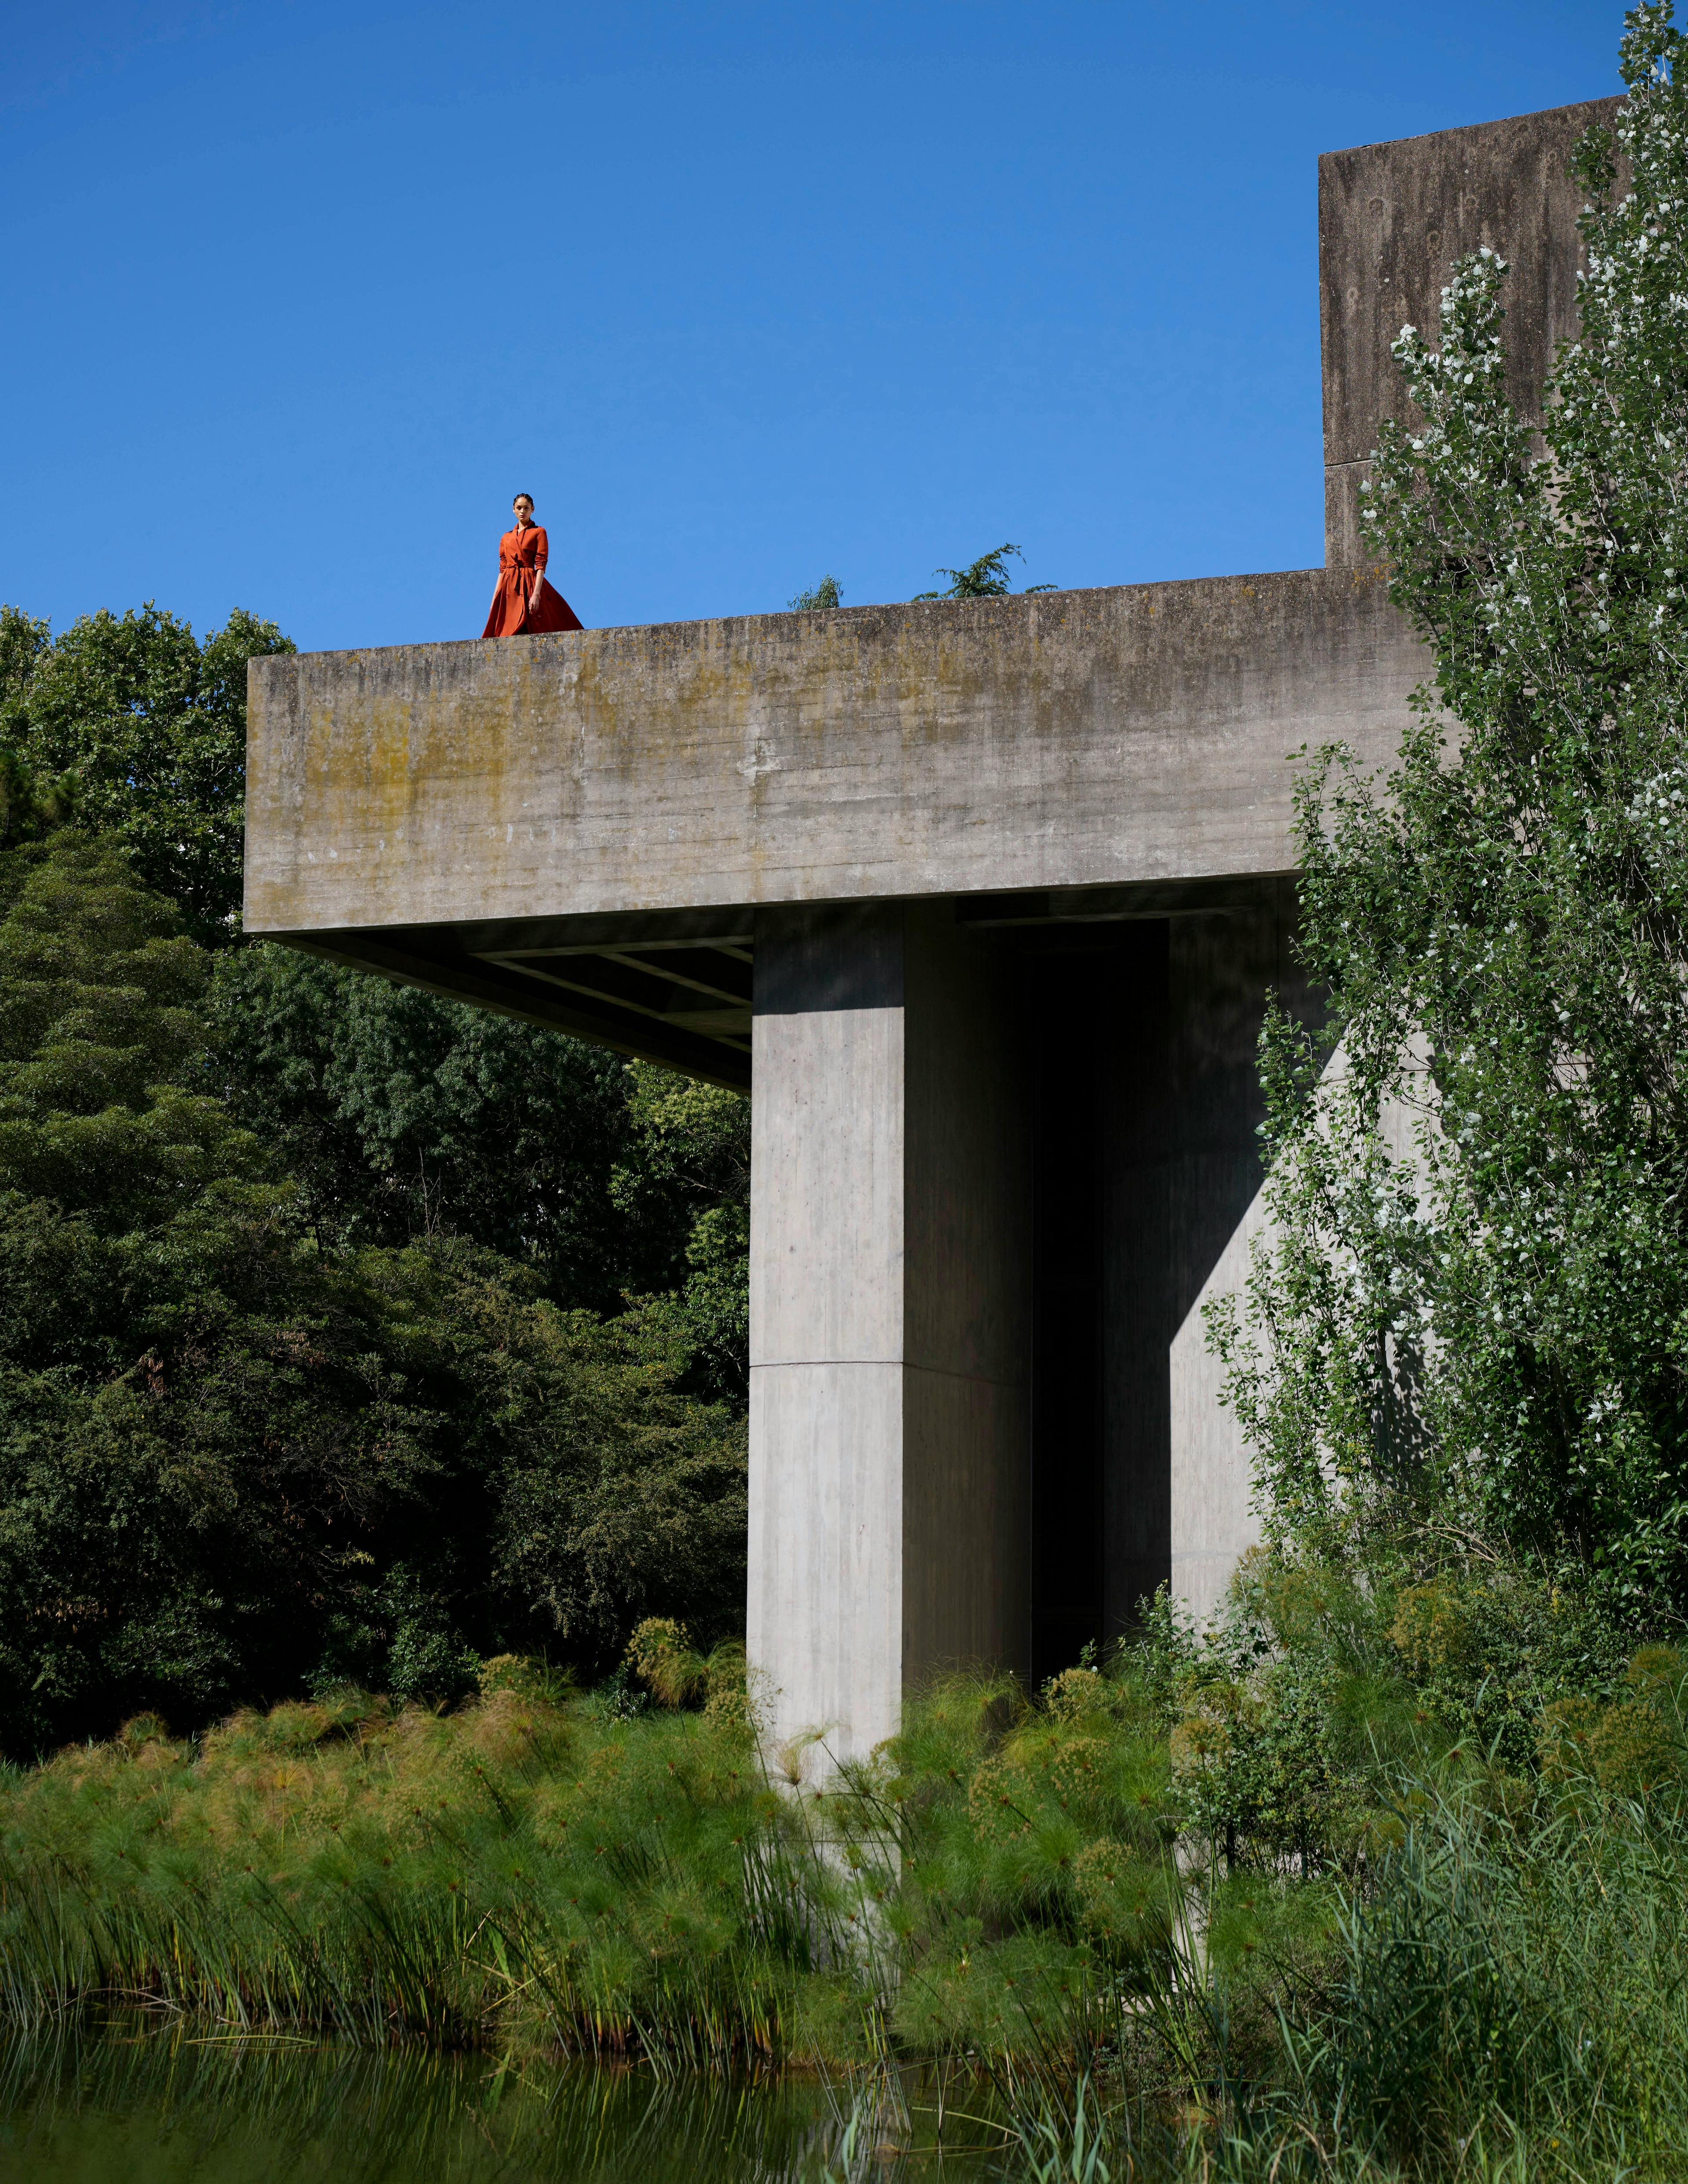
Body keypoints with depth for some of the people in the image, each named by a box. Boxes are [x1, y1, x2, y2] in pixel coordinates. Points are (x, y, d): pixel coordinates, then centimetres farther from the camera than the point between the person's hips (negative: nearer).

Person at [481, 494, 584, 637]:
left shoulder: (538, 533, 4)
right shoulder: (506, 538, 18)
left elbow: (541, 566, -5)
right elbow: (502, 568, 16)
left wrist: (536, 594, -17)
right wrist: (495, 597, 6)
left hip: (530, 584, -4)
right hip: (508, 587, 4)